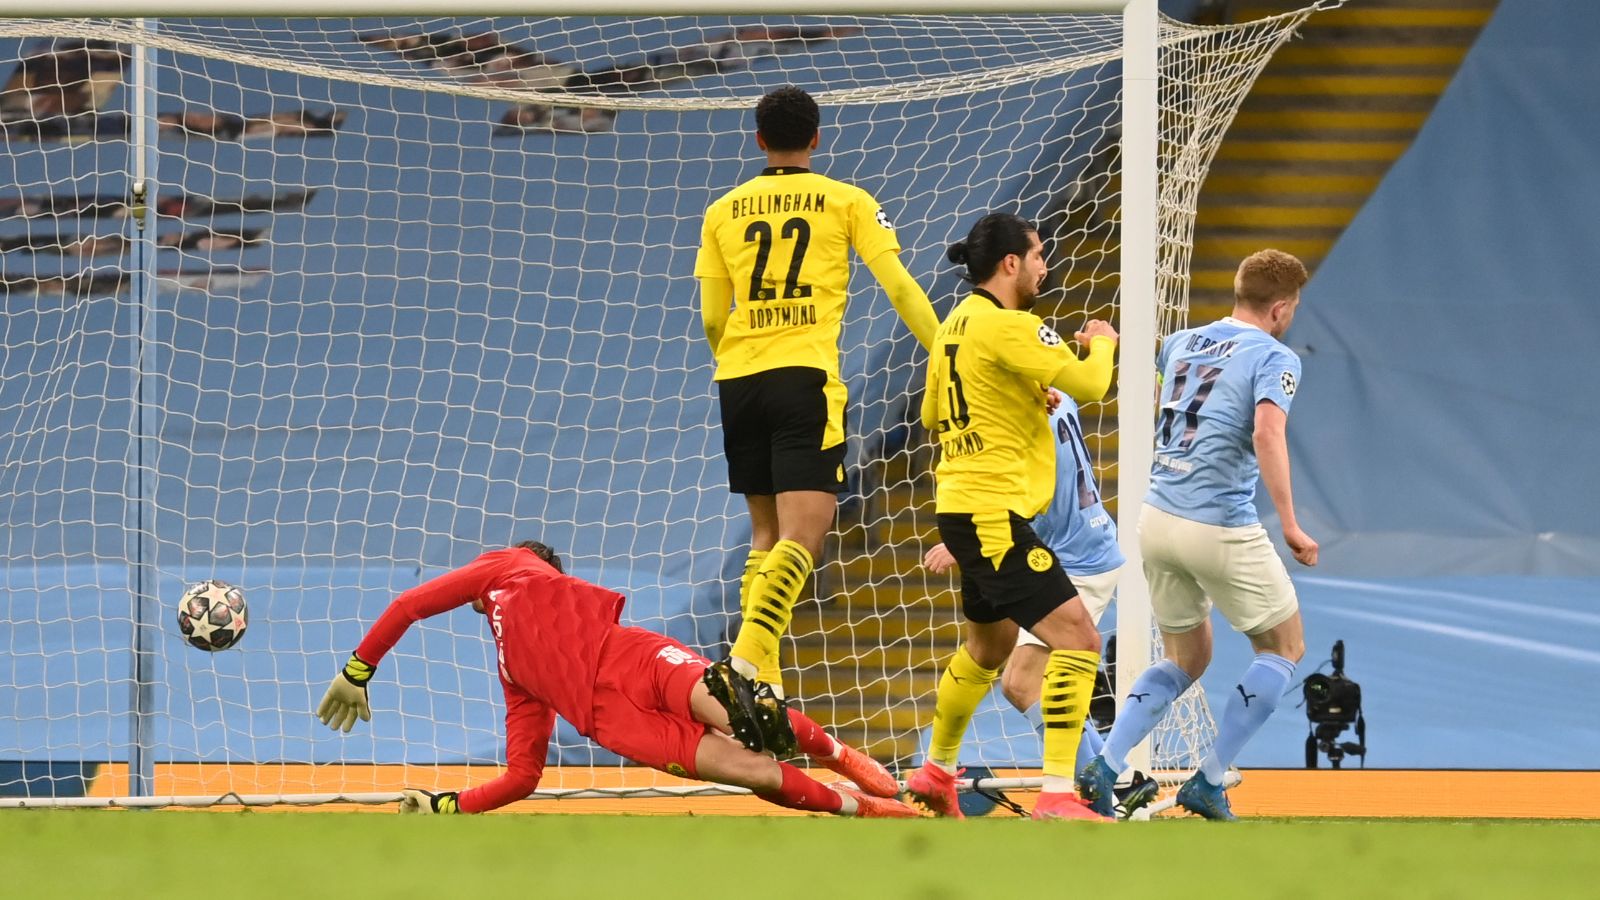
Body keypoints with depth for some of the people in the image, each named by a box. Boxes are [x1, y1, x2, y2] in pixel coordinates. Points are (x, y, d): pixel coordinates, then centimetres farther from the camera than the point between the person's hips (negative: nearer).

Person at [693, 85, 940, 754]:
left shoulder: (724, 211, 13)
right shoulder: (846, 202, 6)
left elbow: (712, 318, 14)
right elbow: (899, 286, 1)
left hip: (738, 379, 4)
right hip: (805, 374, -4)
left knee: (767, 533, 14)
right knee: (802, 535, -11)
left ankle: (760, 682, 6)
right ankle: (747, 662, -31)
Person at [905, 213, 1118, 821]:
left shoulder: (957, 324, 12)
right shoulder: (1008, 326, -17)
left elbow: (933, 414, 23)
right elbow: (1089, 384, -21)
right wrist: (1103, 342, 0)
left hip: (964, 505, 10)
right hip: (994, 511, -10)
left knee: (989, 644, 28)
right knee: (1077, 638, -15)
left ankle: (936, 771, 43)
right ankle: (1057, 797, -21)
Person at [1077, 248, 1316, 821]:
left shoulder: (1183, 344, 13)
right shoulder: (1274, 358, -8)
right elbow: (1268, 433, -25)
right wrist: (1290, 526, -25)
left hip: (1157, 518, 7)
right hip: (1221, 530, -7)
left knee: (1187, 659, 22)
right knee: (1284, 648, 12)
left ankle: (1104, 768, 4)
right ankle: (1209, 782, 3)